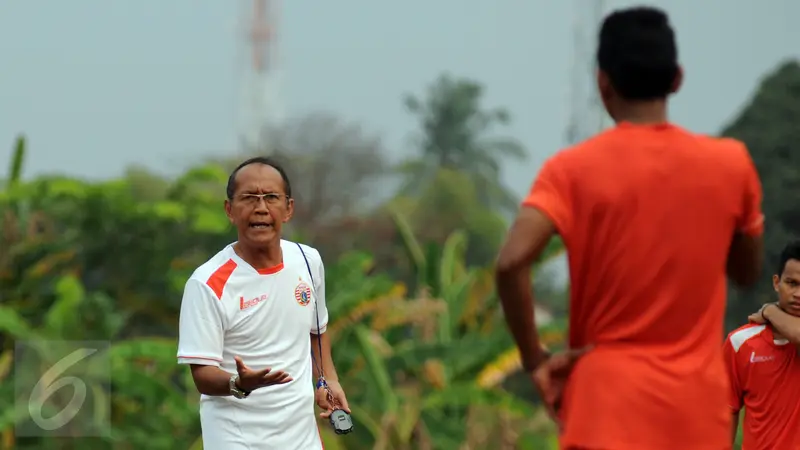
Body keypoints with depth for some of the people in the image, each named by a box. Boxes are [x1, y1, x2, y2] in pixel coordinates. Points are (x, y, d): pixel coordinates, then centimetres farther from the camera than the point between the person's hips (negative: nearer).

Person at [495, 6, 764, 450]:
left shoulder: (573, 169, -5)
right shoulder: (730, 163, 2)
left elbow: (511, 262, -19)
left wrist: (535, 360, -7)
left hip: (608, 406, -2)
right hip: (699, 412, 2)